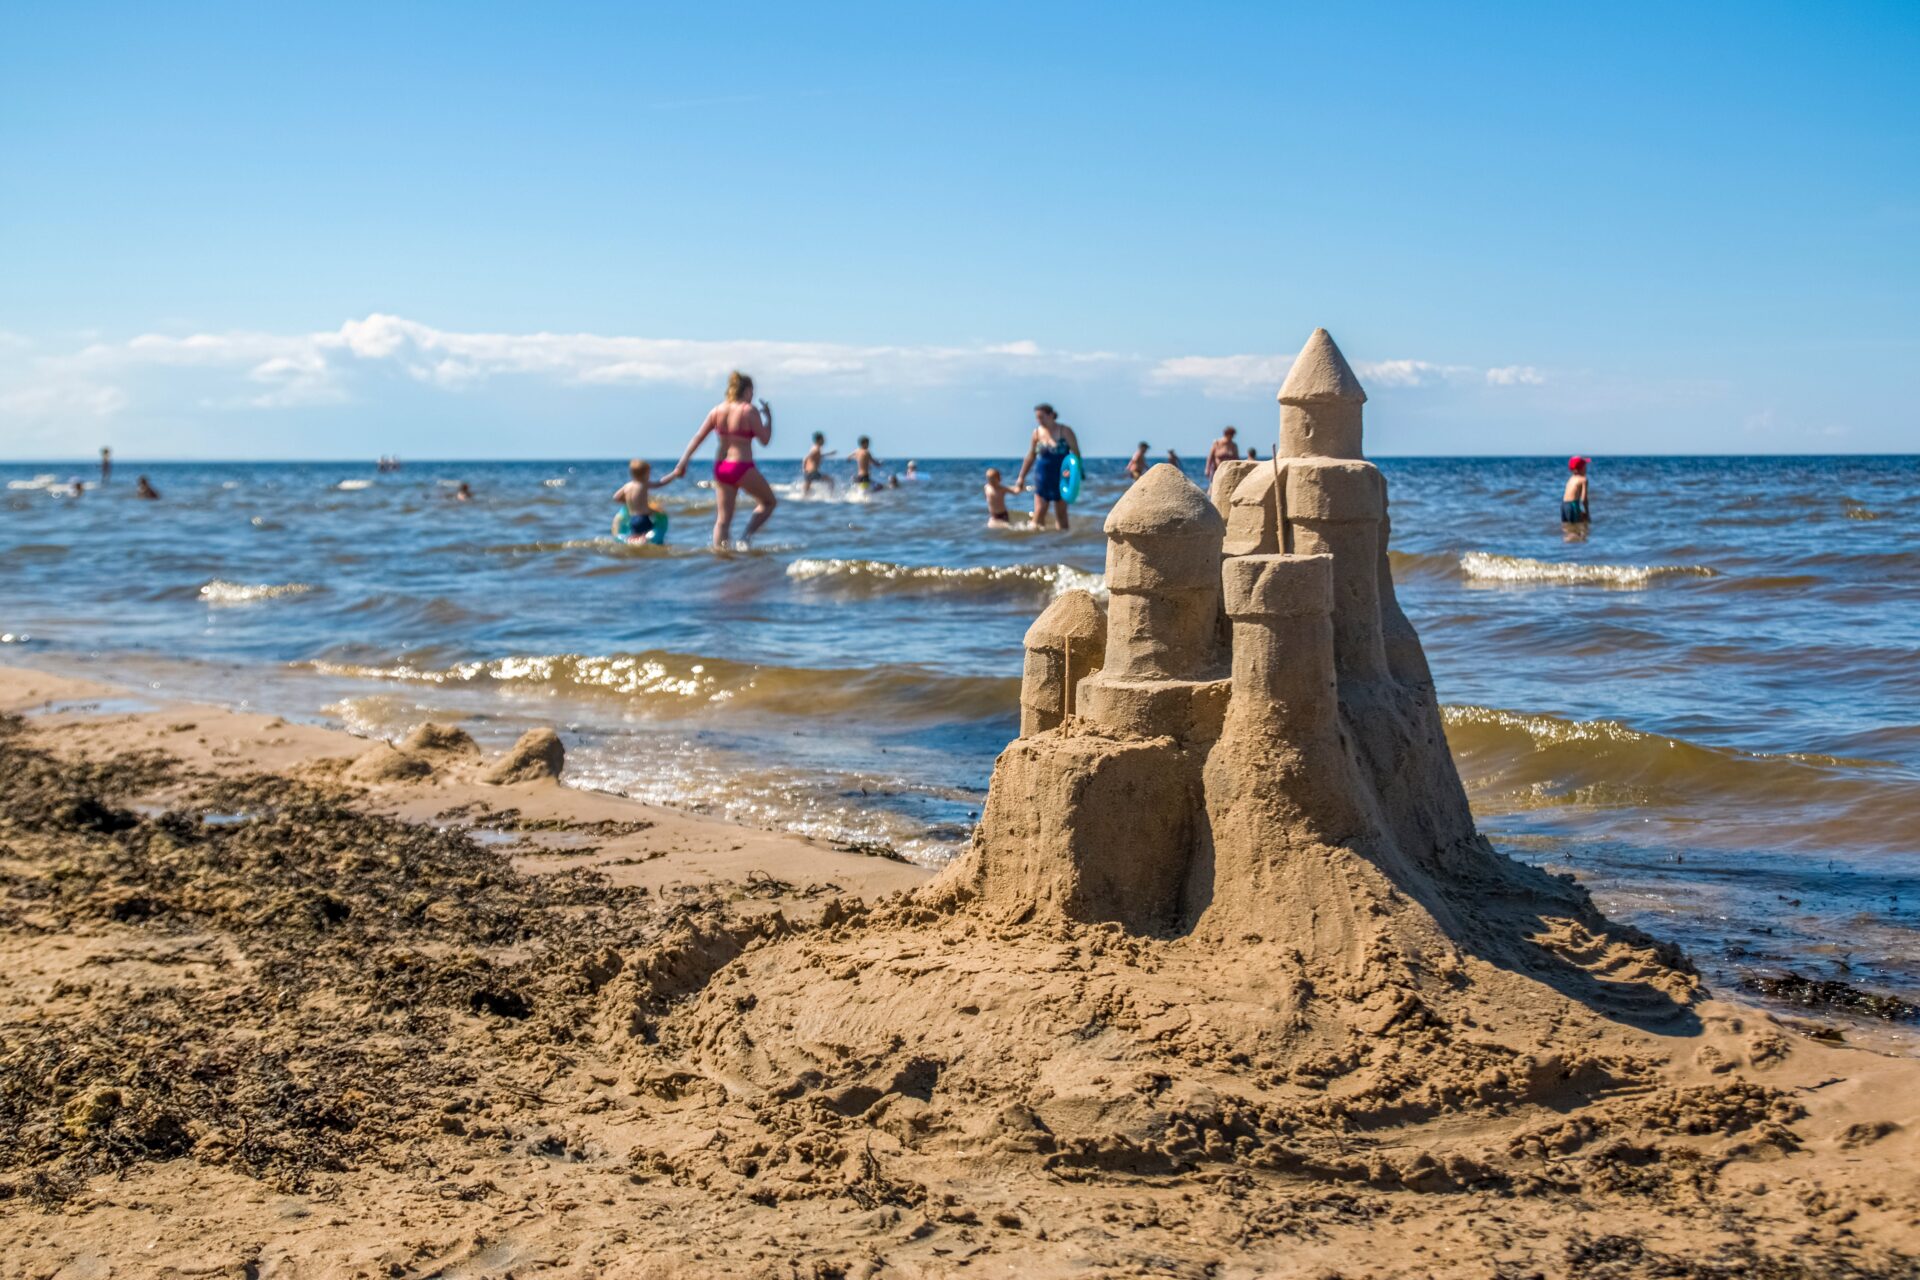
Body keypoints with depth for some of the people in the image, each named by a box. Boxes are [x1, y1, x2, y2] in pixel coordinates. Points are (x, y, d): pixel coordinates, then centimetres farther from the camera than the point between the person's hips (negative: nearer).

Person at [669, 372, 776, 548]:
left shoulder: (717, 410, 5)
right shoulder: (749, 411, -11)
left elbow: (698, 438, 3)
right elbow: (765, 439, -8)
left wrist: (682, 464, 4)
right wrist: (768, 417, 6)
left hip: (721, 467, 6)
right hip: (742, 467, -6)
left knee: (722, 519, 10)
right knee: (768, 502, 16)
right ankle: (746, 537, -2)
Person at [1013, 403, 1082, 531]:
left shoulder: (1065, 431, -6)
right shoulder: (1037, 433, 3)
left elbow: (1076, 453, -5)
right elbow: (1030, 457, 12)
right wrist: (1021, 478, 12)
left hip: (1061, 477, -2)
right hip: (1042, 477, 2)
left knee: (1061, 513, 4)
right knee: (1039, 511, -8)